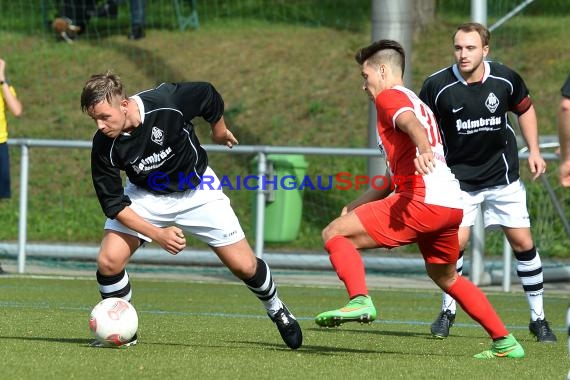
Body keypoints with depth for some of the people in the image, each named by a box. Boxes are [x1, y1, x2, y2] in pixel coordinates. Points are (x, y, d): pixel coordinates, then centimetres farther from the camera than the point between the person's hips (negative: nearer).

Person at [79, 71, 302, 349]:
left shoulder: (166, 102, -32)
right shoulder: (104, 147, -26)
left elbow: (209, 96, -11)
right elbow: (114, 204, -19)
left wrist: (220, 131, 8)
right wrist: (157, 234, -30)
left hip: (198, 191, -1)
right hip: (146, 196, 1)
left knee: (243, 266, -1)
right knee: (109, 261, -19)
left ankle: (275, 308, 31)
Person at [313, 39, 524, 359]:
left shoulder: (390, 96, 5)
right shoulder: (415, 102, 34)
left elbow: (411, 123, -21)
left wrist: (424, 150, -42)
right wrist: (354, 207, 41)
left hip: (424, 201, -9)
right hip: (453, 204, 9)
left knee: (334, 234, -8)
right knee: (445, 276, 30)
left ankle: (360, 301, -30)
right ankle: (506, 343, 31)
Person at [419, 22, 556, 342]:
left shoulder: (505, 79, -10)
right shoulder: (437, 85, -16)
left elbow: (525, 108, 9)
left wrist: (534, 151, 3)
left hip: (503, 175, 2)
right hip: (459, 177, -2)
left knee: (523, 243, 1)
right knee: (456, 241, -14)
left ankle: (538, 318, 13)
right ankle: (448, 312, 8)